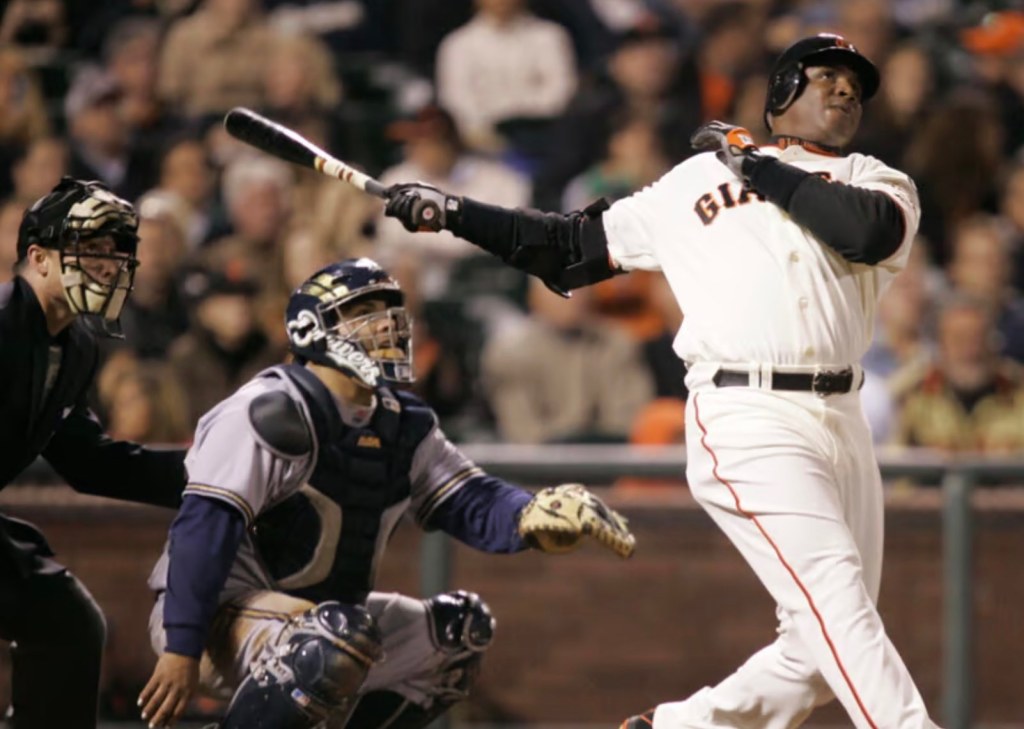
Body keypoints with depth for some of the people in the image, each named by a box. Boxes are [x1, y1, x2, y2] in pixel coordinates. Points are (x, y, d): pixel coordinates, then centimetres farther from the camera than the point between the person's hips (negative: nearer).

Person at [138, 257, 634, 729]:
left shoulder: (402, 426, 10)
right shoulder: (273, 413, -18)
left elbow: (468, 502, 4)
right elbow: (204, 529, -23)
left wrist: (533, 518, -20)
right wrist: (180, 651, -29)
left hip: (310, 618, 10)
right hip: (220, 613, -10)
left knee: (460, 628, 15)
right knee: (344, 637, -36)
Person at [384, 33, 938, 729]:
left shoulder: (880, 184, 15)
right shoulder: (695, 182, 15)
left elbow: (869, 231, -10)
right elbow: (574, 247, 20)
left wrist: (760, 170, -2)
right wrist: (451, 211, 12)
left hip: (841, 423, 4)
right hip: (747, 418, -4)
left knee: (823, 652, 3)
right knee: (838, 604, -20)